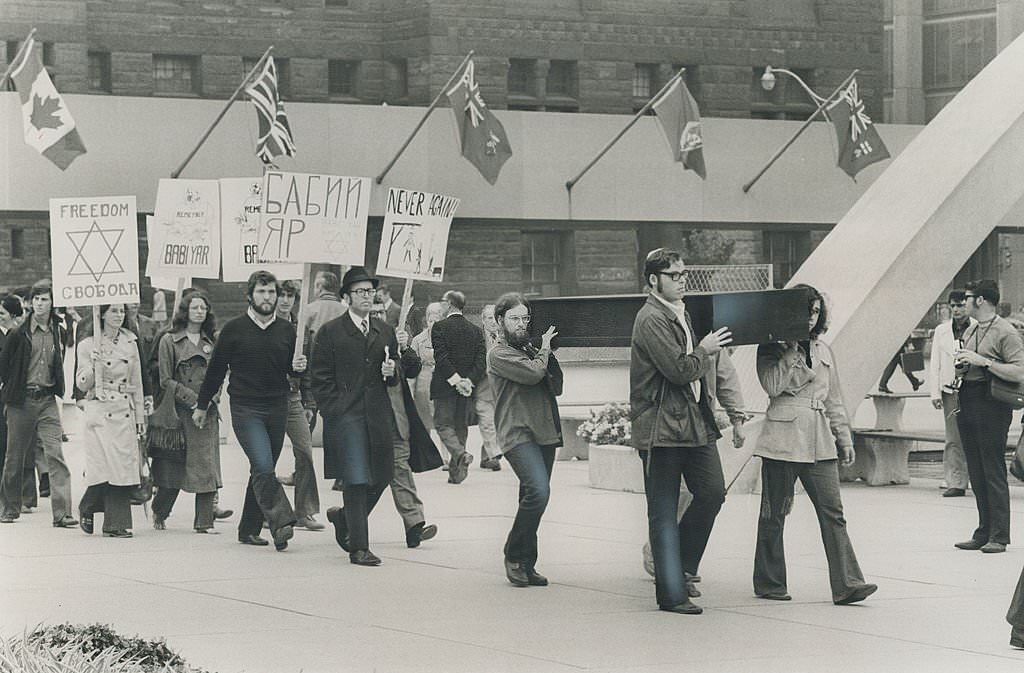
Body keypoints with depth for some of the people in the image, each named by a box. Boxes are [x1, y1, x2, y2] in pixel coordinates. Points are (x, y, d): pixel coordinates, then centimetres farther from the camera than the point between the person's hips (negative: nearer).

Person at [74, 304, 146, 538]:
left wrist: (140, 416, 12)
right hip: (99, 411, -4)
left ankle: (116, 523, 3)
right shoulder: (88, 345, 0)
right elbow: (82, 384, -1)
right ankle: (86, 510, 15)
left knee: (124, 467, -4)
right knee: (103, 468, -11)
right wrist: (93, 365, -18)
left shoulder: (130, 343, 11)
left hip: (125, 413, 4)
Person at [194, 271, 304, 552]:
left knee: (262, 471, 9)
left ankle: (249, 529, 19)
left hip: (277, 410, 4)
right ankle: (281, 522, -21)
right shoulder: (234, 329, -2)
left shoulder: (286, 330, 7)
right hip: (245, 409, -4)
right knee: (264, 468, -20)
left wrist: (299, 367, -8)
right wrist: (202, 406, 10)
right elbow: (216, 369, 5)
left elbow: (294, 370, 16)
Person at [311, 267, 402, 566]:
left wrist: (391, 372, 1)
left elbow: (393, 380, 25)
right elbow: (320, 378, -2)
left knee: (381, 476, 6)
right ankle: (359, 547, -3)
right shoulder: (330, 333, 0)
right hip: (346, 416, -5)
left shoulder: (385, 331, 16)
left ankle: (343, 517, 31)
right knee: (356, 481, -7)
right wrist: (333, 412, -10)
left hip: (378, 415, 5)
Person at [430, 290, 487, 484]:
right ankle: (456, 472, 11)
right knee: (461, 426, 12)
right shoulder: (476, 330, 8)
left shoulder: (440, 327, -6)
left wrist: (456, 379, -14)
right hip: (467, 388, 5)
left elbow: (441, 357, -15)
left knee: (443, 424, 1)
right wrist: (469, 381, -7)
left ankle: (460, 453, -25)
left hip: (444, 387, -5)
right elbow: (482, 360, -1)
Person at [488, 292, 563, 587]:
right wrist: (544, 350, 2)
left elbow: (556, 387, 15)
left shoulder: (530, 351, 21)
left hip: (544, 433, 8)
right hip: (518, 433, -8)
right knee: (538, 491, -23)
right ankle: (514, 555, -9)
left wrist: (547, 354, 1)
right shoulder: (499, 353, -2)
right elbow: (532, 374, -17)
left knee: (532, 500, 8)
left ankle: (525, 565, 14)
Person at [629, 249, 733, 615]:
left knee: (713, 492, 1)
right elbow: (680, 369, -20)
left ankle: (679, 567, 18)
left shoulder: (680, 314, 17)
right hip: (662, 427, -8)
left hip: (694, 421, 9)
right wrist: (704, 350, -4)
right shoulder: (652, 319, -13)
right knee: (664, 513, -1)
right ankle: (671, 594, 2)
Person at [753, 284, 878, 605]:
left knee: (832, 511, -5)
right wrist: (791, 351, -13)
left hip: (820, 442, 4)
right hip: (783, 439, -4)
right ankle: (769, 583, 15)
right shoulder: (771, 349, 1)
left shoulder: (823, 351, 16)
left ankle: (847, 584, -9)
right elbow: (773, 386, -15)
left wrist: (844, 439, 17)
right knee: (774, 513, 3)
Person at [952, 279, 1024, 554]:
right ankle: (984, 532, 15)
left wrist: (983, 361, -20)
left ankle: (999, 536, -4)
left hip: (992, 405, -8)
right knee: (976, 473, 10)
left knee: (994, 472, -7)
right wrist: (961, 365, 3)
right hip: (967, 402, 8)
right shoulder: (970, 331, 16)